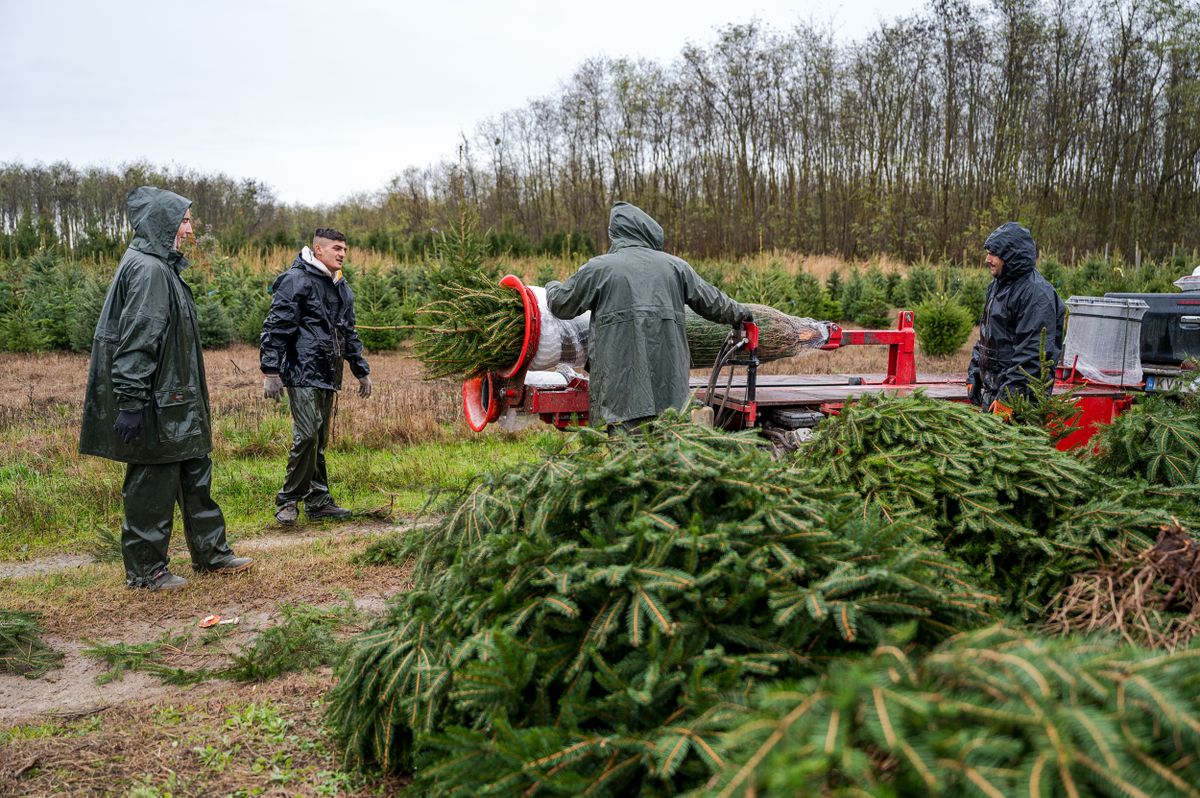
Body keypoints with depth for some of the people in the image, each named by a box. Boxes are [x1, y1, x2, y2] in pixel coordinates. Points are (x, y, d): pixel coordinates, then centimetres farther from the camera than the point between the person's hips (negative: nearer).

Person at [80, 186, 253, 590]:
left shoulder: (160, 266, 15)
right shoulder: (148, 270, -18)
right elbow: (136, 339, -23)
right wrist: (130, 402, -26)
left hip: (174, 396, 11)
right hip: (154, 402, -11)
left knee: (195, 473, 16)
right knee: (152, 482, 0)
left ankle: (211, 552, 26)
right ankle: (145, 569, 11)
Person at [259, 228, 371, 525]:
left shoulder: (341, 287, 19)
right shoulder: (296, 280, -8)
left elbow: (349, 333, 28)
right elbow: (275, 328, -11)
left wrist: (361, 371, 27)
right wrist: (271, 371, -16)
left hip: (328, 376, 8)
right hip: (302, 374, -8)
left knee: (320, 440, 11)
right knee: (307, 436, -13)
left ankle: (318, 501, 16)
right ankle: (288, 500, -1)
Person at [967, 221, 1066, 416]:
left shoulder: (1036, 292, -16)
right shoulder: (997, 286, 15)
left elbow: (1033, 352, -22)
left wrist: (1008, 396, -24)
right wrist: (973, 375, 16)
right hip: (991, 392, 9)